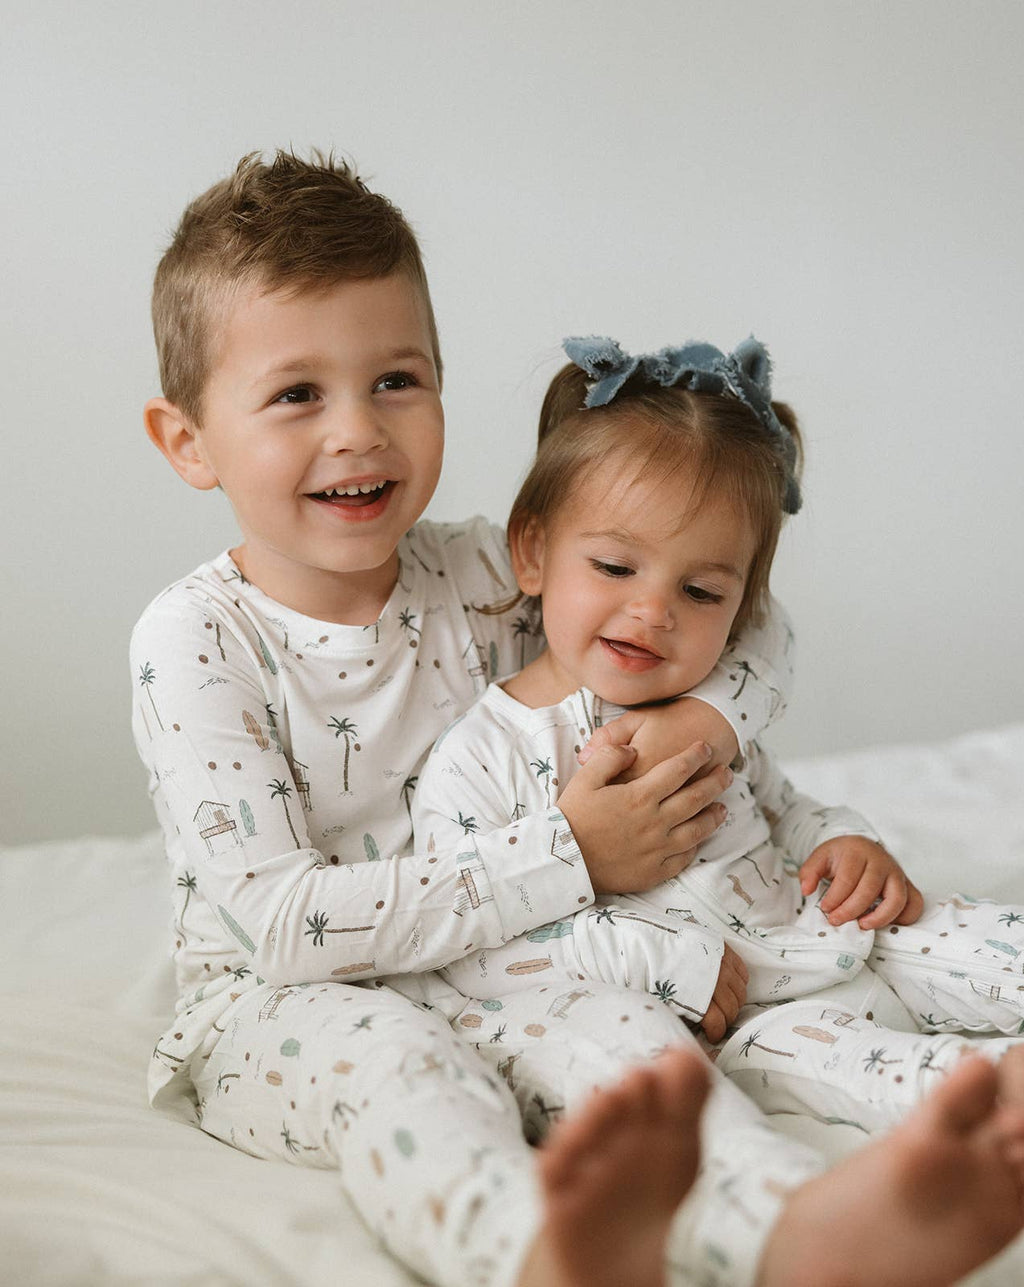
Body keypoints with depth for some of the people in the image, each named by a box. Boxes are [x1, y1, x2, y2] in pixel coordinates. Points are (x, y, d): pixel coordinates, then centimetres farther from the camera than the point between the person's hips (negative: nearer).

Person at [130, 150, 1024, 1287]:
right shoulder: (194, 640, -13)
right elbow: (285, 924, -20)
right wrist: (566, 859, -22)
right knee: (389, 1056, -36)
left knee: (626, 1025, -28)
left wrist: (707, 716, -12)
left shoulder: (480, 576, 0)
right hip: (279, 1007, -3)